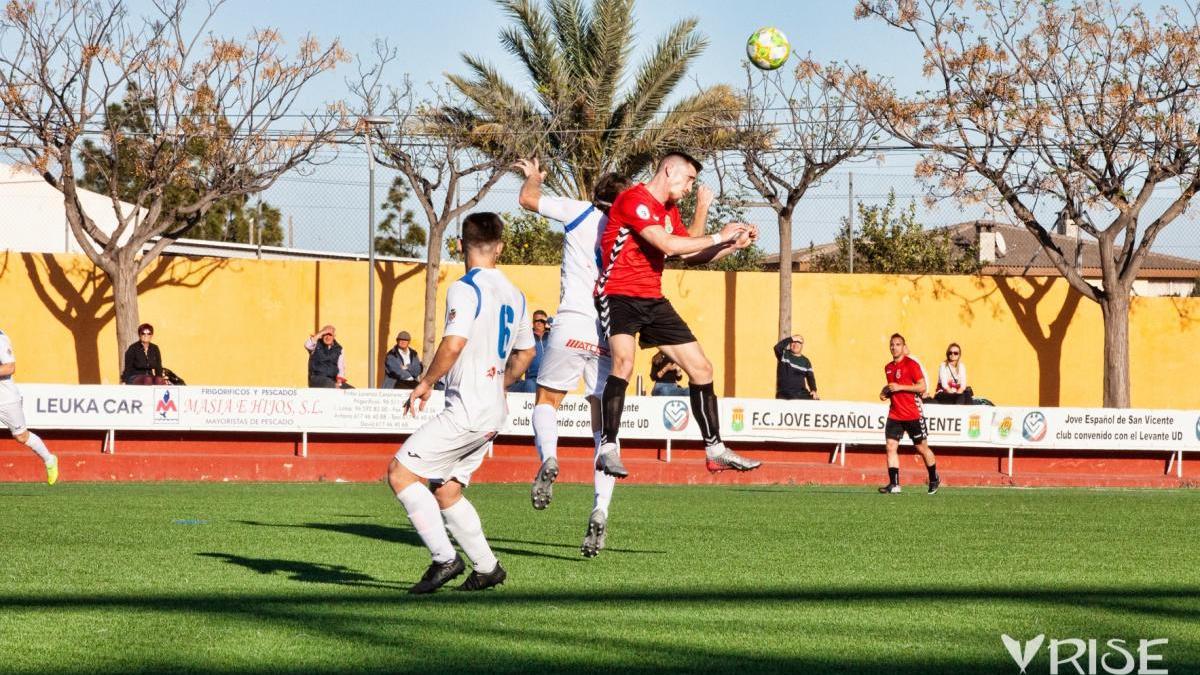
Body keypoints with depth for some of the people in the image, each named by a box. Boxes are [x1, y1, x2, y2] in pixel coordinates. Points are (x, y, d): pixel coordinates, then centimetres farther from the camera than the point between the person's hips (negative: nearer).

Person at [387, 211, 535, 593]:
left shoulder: (466, 289, -13)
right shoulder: (514, 294, 14)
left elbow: (454, 344, -24)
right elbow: (526, 352, 25)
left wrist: (426, 383, -11)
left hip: (466, 413, -9)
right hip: (494, 413, 9)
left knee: (401, 473, -7)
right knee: (445, 490, 16)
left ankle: (444, 558, -11)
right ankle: (486, 568, 17)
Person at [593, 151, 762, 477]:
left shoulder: (670, 210, 16)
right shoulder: (635, 200, -14)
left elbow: (692, 251, 25)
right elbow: (668, 245, -23)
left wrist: (735, 244, 10)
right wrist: (719, 236, -15)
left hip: (653, 301, 9)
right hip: (619, 298, -9)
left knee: (701, 367, 8)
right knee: (624, 362, -33)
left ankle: (715, 450, 17)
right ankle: (608, 450, -31)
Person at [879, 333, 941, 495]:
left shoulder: (911, 364, -9)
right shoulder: (888, 367, 13)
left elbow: (922, 387, -14)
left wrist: (900, 387, -19)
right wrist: (886, 392, 6)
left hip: (913, 415, -6)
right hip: (894, 415, 6)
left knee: (922, 448, 6)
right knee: (891, 446, -8)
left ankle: (934, 480, 25)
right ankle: (894, 484, -10)